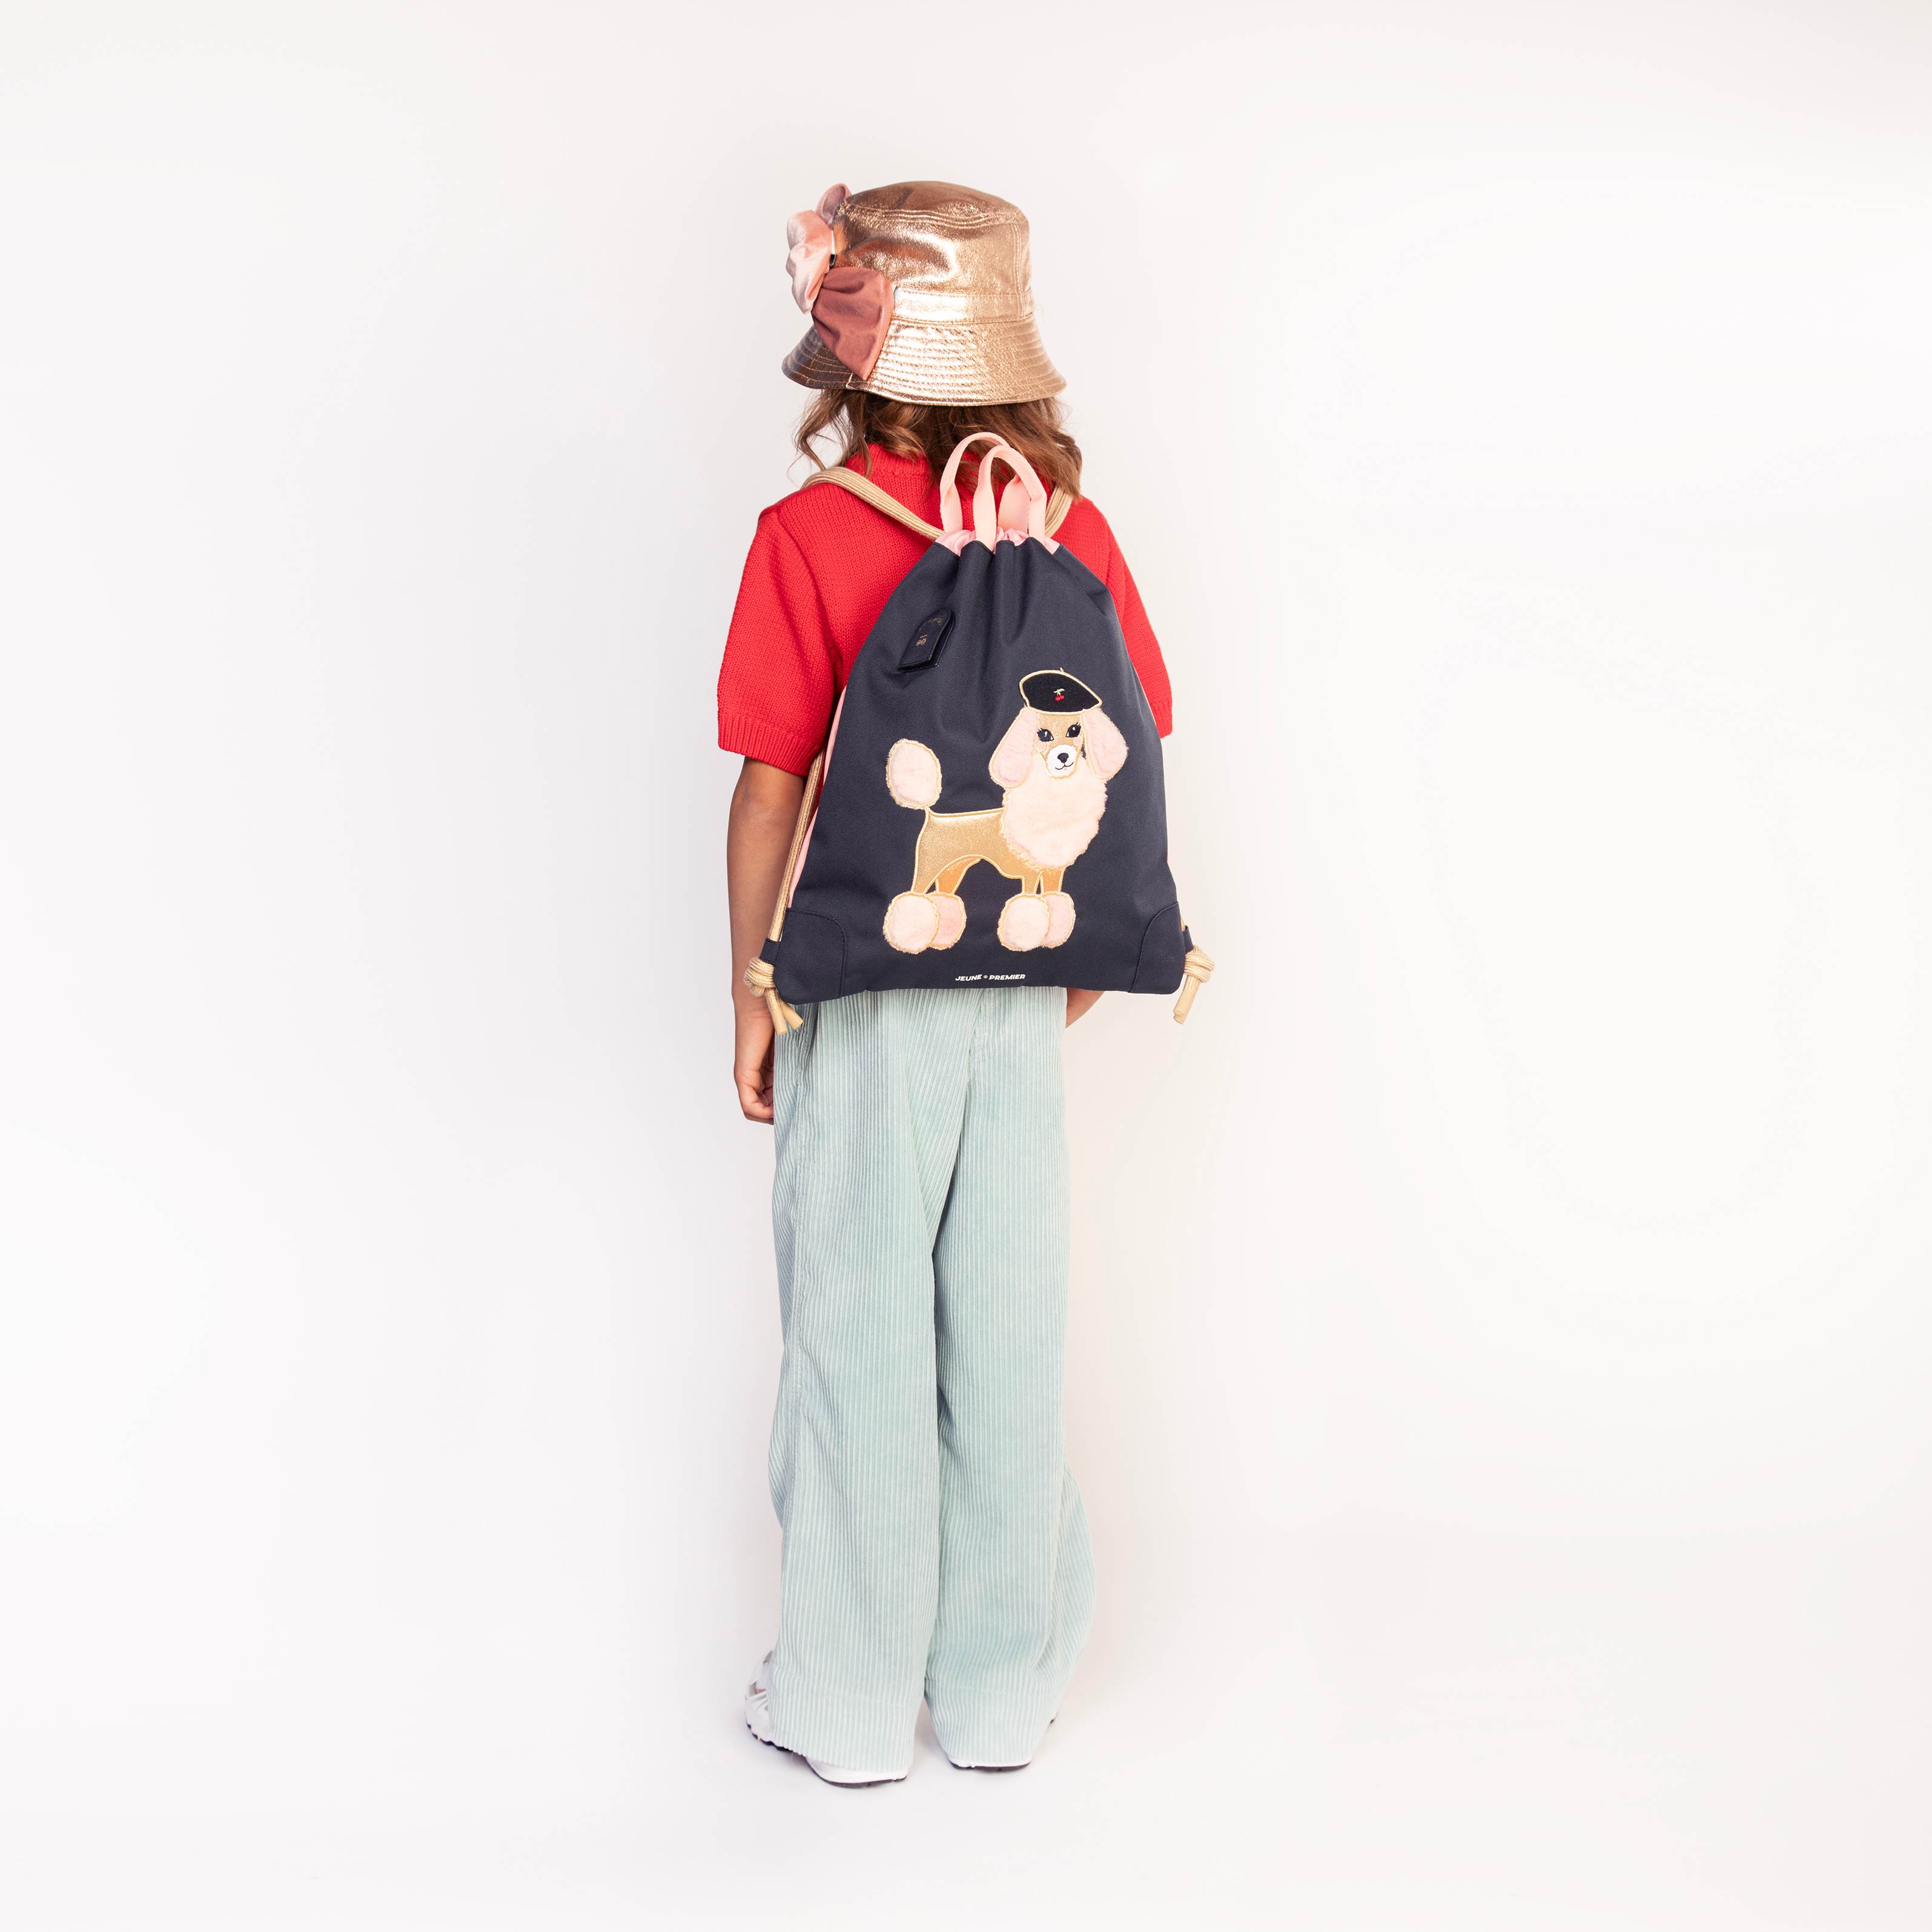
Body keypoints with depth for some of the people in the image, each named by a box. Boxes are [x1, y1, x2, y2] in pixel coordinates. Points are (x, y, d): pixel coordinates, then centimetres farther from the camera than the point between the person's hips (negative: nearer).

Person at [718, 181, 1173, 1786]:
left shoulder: (809, 535, -12)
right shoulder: (1072, 527, 0)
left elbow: (773, 789, -11)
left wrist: (754, 994, -1)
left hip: (864, 993, -3)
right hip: (1024, 992, 4)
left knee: (861, 1337, 8)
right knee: (1010, 1332, 12)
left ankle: (853, 1705, 21)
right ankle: (1002, 1687, 26)